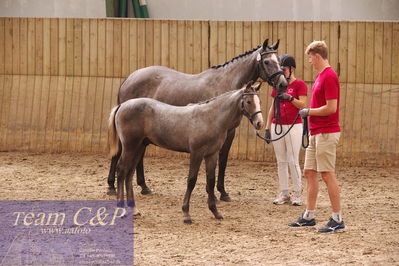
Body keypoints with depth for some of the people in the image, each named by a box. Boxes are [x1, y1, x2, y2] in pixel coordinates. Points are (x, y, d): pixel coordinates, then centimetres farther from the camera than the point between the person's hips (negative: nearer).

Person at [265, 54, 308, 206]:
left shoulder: (299, 84, -2)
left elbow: (303, 105, -11)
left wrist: (290, 98, -25)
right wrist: (267, 127, 13)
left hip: (293, 126, -6)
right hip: (277, 125, 6)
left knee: (293, 162, -7)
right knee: (281, 161, 7)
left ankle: (298, 194, 1)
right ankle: (284, 193, 11)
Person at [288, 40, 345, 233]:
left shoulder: (329, 76, -16)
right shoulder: (320, 76, 15)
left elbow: (331, 107, -21)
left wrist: (308, 112, -11)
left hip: (326, 133, -10)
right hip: (316, 133, 10)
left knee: (327, 175, -7)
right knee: (309, 172, 12)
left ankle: (337, 220, -3)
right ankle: (309, 216, 18)